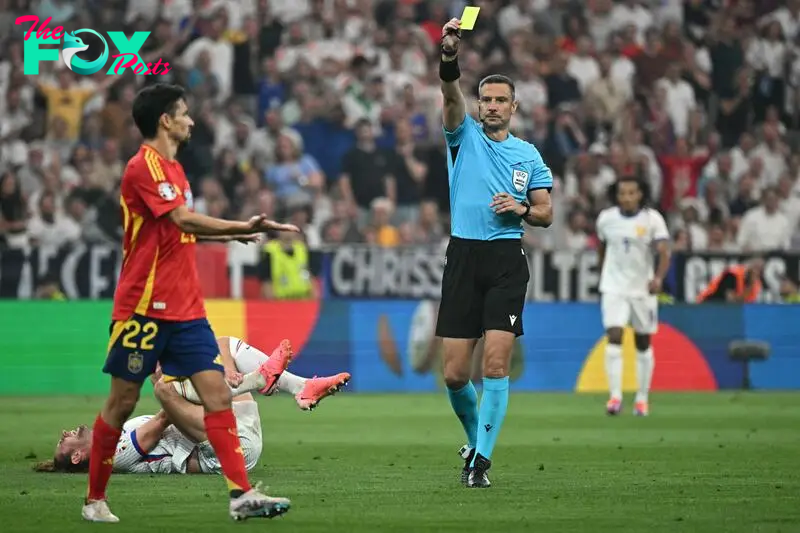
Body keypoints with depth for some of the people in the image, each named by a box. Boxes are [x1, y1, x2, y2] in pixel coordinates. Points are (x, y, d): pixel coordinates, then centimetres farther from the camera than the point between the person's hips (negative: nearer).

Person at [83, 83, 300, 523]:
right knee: (122, 401, 1)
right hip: (143, 308, -8)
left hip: (185, 309, 8)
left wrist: (235, 234, 18)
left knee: (217, 392, -4)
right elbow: (185, 220, -24)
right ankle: (94, 500, 14)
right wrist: (244, 227, -30)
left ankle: (241, 494, -10)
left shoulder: (172, 168, 15)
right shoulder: (144, 166, -13)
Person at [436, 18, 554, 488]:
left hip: (507, 261, 0)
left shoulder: (529, 155, 13)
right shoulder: (464, 136, 8)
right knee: (455, 373, -1)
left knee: (496, 364, -13)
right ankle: (476, 435, 27)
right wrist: (450, 57, -30)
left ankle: (481, 458, -8)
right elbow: (452, 95, -12)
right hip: (463, 257, 0)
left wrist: (522, 209, -8)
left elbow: (547, 213, 14)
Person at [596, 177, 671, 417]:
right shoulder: (606, 218, -1)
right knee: (614, 338, -15)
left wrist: (658, 278, -35)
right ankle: (615, 396, -18)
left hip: (643, 289, 0)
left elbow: (664, 252, -17)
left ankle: (642, 398, 21)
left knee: (643, 344, 9)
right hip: (614, 288, 0)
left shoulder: (652, 219, -9)